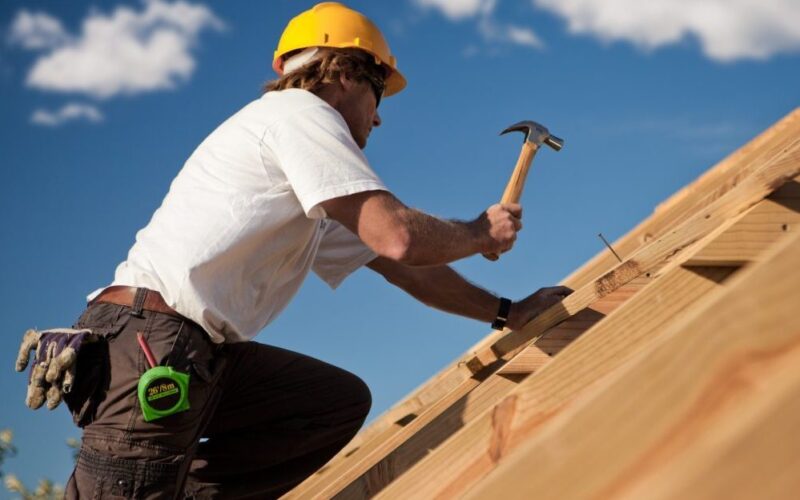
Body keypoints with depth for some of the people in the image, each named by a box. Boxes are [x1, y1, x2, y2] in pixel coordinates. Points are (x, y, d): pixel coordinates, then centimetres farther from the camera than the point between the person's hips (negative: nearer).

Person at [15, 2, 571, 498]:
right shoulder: (301, 112, -2)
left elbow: (400, 268, 30)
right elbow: (399, 238, -11)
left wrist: (508, 311, 32)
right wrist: (479, 233, 6)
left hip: (201, 354, 10)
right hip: (149, 340, -10)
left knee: (343, 401, 8)